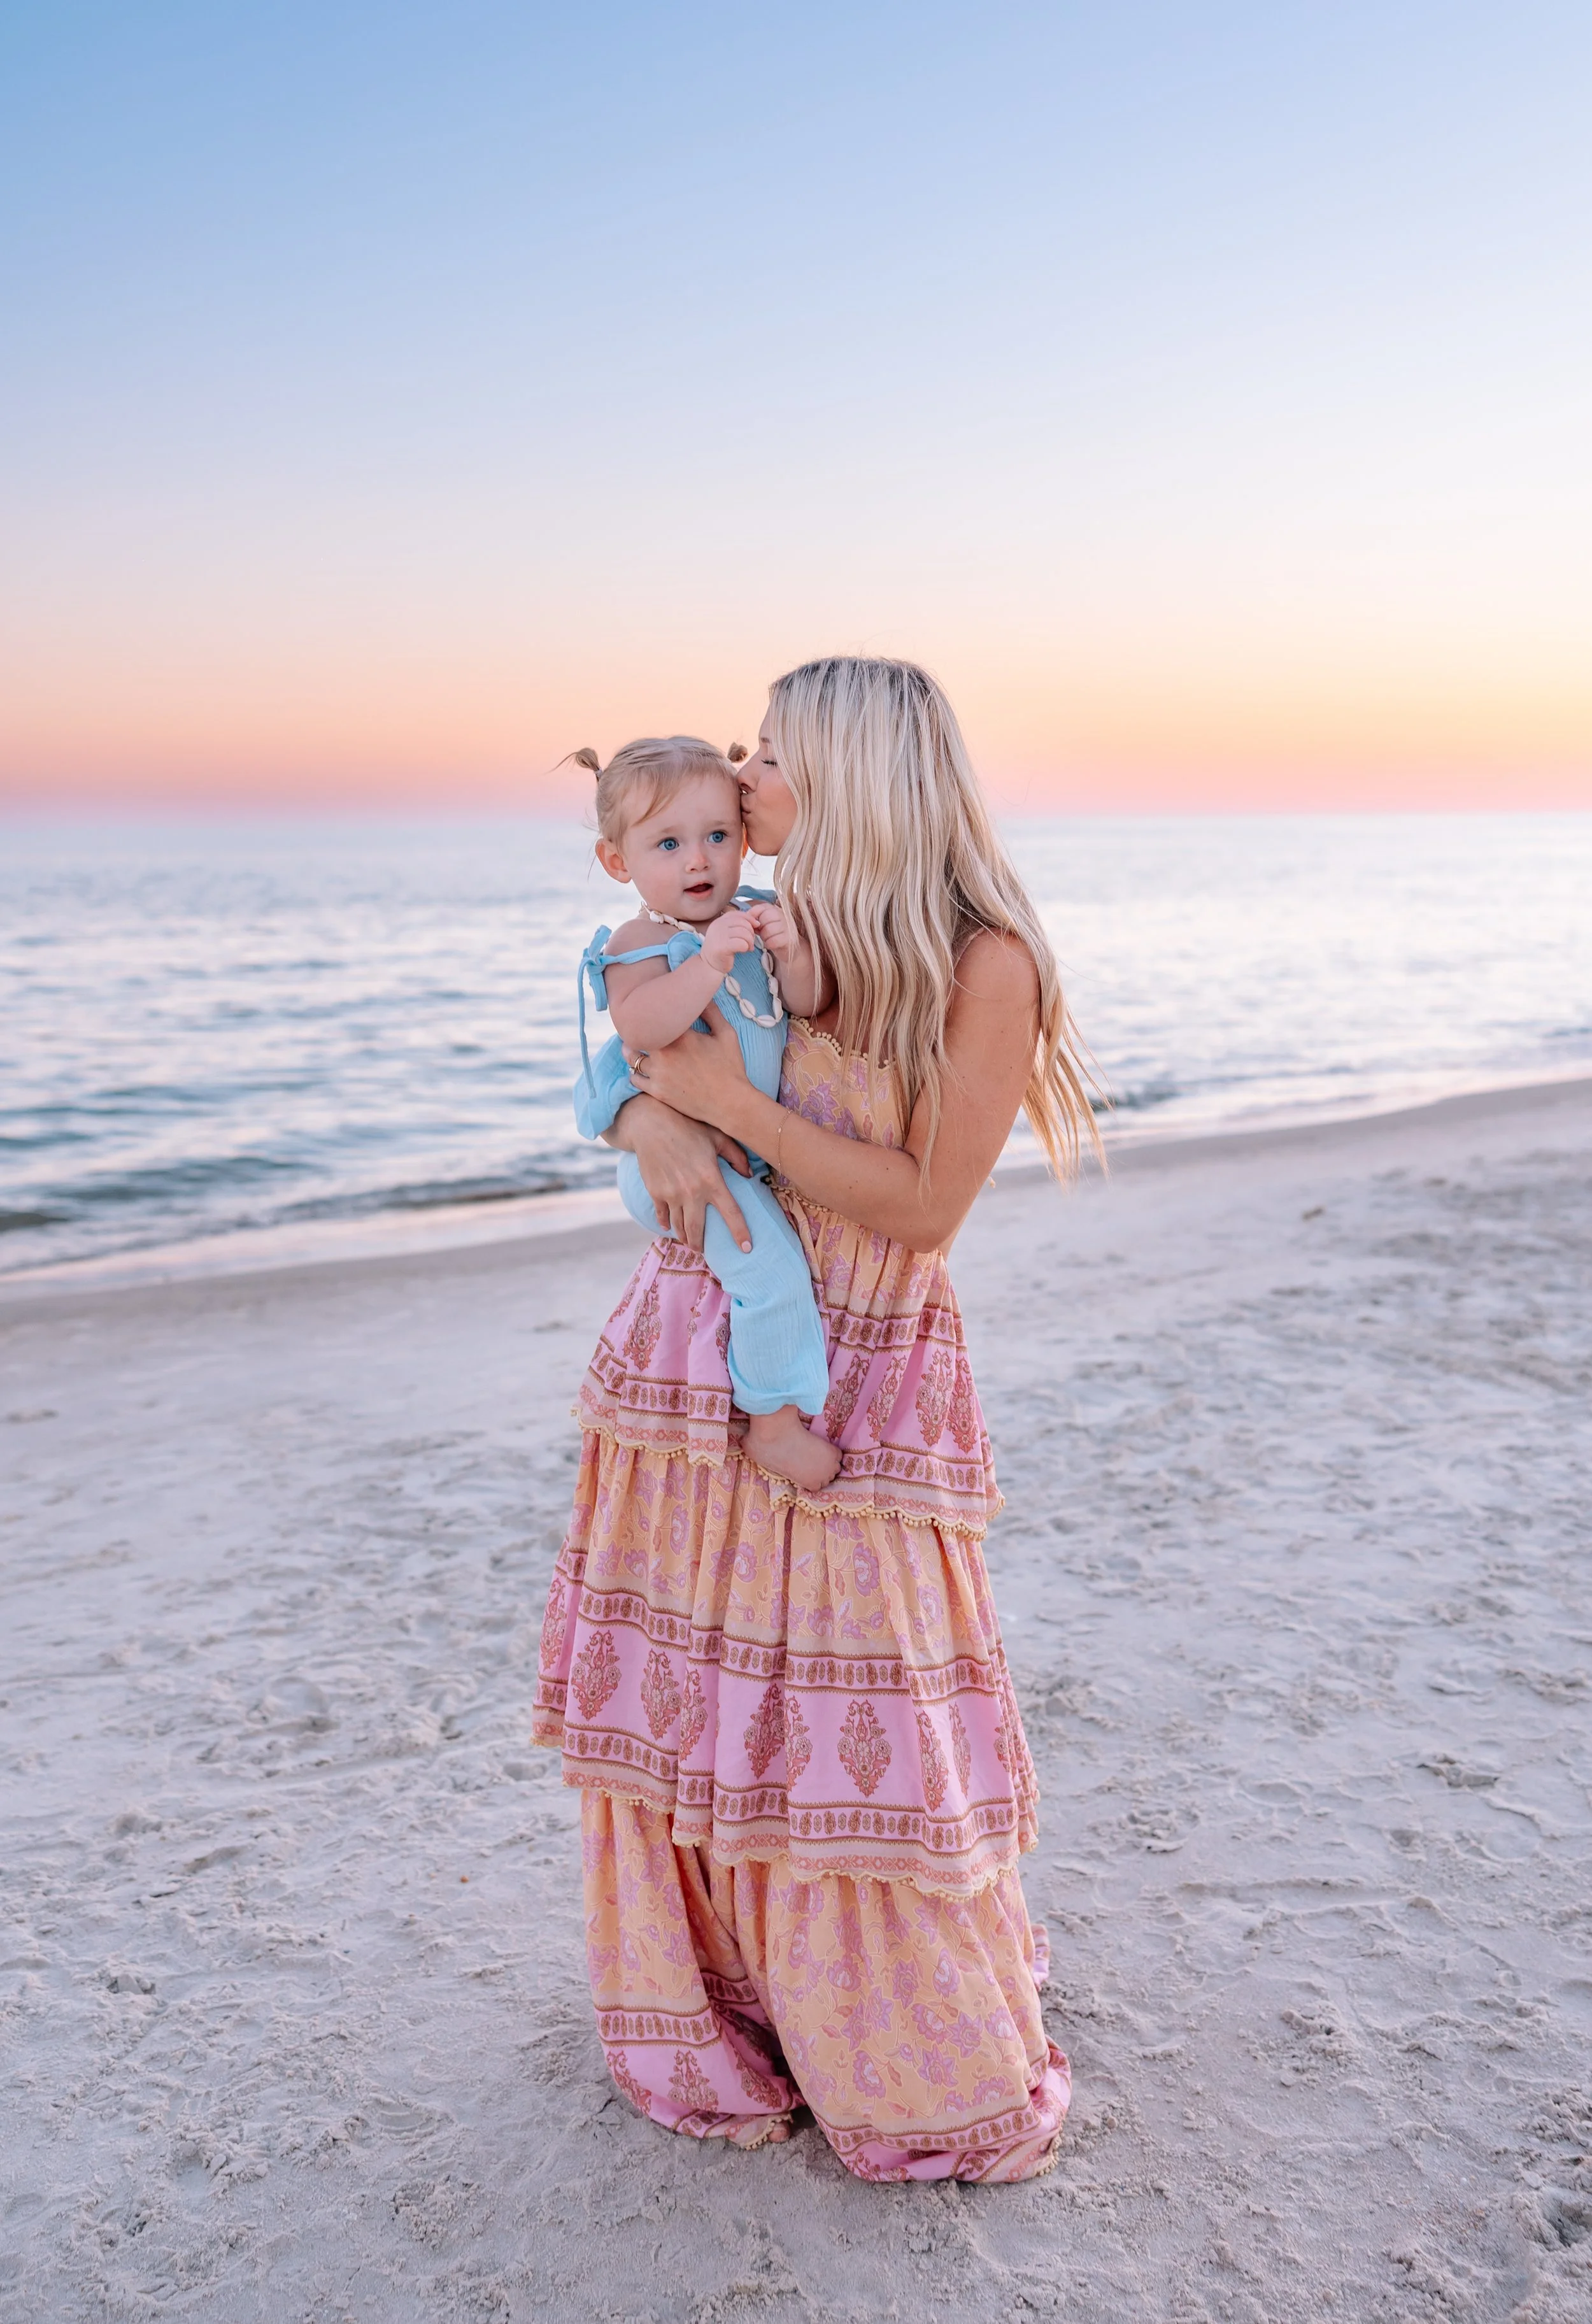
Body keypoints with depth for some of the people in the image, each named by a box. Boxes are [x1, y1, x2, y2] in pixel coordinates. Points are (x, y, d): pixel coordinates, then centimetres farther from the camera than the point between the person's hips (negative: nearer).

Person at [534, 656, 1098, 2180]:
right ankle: (722, 2012, 39)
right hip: (695, 1359, 5)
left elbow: (922, 1206, -15)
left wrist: (734, 1103, -18)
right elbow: (639, 1064, 13)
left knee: (848, 1737, 4)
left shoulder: (986, 967, -12)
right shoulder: (769, 931, 4)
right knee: (692, 1702, 15)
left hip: (846, 1389, -5)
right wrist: (655, 1123, -10)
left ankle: (935, 2078, 30)